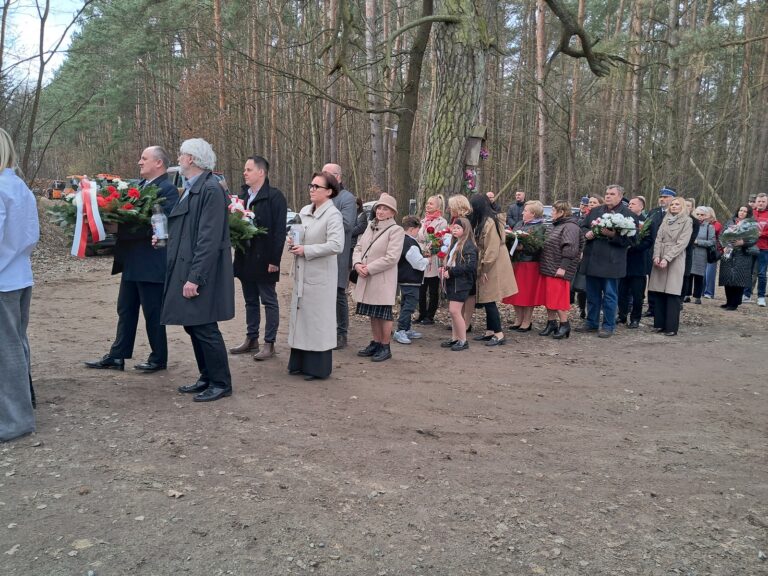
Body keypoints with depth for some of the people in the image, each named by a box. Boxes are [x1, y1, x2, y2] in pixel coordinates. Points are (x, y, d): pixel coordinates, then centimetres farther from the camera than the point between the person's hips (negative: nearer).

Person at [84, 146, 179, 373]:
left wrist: (123, 227, -23)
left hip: (151, 262, -9)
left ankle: (158, 358, 16)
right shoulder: (139, 185, 13)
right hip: (132, 261, 9)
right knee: (125, 309, 14)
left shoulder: (167, 189, -13)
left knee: (153, 312, 3)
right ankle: (117, 356, 23)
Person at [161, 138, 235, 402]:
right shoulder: (191, 188, 13)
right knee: (192, 325, 15)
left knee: (204, 328, -2)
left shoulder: (211, 190, -17)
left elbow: (209, 239, -22)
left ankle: (221, 383, 11)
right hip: (186, 269, 10)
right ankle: (207, 377, 27)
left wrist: (195, 278, -23)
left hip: (201, 274, -9)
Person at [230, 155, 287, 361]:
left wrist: (274, 259, -19)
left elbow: (279, 230, -15)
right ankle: (251, 339, 26)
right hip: (245, 258, 7)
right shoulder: (243, 195, 12)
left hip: (264, 259, -7)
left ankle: (269, 343, 9)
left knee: (269, 301, 3)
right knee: (250, 301, 15)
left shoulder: (274, 196, -11)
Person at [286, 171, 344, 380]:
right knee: (300, 315, 13)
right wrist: (292, 242, -2)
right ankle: (299, 362, 25)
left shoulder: (333, 215, -12)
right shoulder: (304, 211, 10)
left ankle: (318, 367, 12)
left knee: (318, 318, 1)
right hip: (301, 274, 7)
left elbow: (336, 245, -22)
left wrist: (306, 250, -18)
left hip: (320, 275, -7)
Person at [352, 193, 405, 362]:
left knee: (383, 314, 2)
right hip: (366, 280, 7)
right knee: (373, 314, 15)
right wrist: (357, 263, -7)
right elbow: (358, 247, 14)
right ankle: (376, 343, 28)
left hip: (383, 281, -7)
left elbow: (391, 258, -18)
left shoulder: (396, 230, -10)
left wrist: (369, 268, -17)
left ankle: (385, 347, 13)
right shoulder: (370, 227, 12)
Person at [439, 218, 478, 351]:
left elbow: (470, 266, -22)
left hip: (461, 282, -9)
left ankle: (463, 341, -1)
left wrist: (451, 272, -19)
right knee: (452, 311, 12)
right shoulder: (454, 244, 15)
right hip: (452, 282, 9)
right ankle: (454, 338, 21)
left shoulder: (468, 245, -12)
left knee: (455, 311, -11)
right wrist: (444, 269, 5)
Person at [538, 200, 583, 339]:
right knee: (548, 297, 11)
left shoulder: (570, 227, -12)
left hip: (558, 270, -9)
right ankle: (551, 323, 19)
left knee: (558, 299, -7)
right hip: (547, 268, 9)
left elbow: (570, 248, -21)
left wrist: (563, 267, -25)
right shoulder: (556, 225, 19)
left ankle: (564, 324, 3)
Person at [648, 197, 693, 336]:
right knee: (659, 293, 3)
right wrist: (656, 256, -7)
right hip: (660, 259, 4)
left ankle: (671, 327, -3)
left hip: (675, 260, -4)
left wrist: (667, 258, -16)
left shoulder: (687, 221, 1)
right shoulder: (665, 219, 15)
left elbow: (681, 243, -8)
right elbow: (658, 238, 8)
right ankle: (659, 323, 9)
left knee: (672, 294, -6)